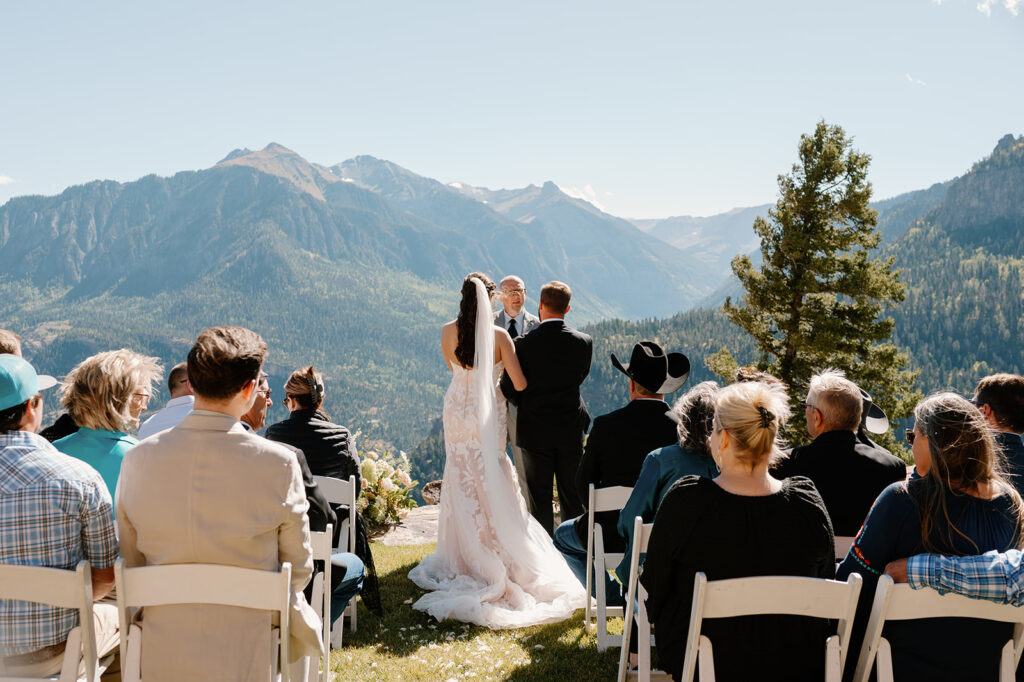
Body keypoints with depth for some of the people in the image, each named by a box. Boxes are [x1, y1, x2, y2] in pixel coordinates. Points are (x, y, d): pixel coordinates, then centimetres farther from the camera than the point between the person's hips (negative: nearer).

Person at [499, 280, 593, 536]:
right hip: (571, 428, 2)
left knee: (539, 496, 9)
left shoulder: (524, 344, -14)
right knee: (572, 495, 14)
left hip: (535, 430, -2)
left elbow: (509, 389, -7)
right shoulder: (584, 342, -6)